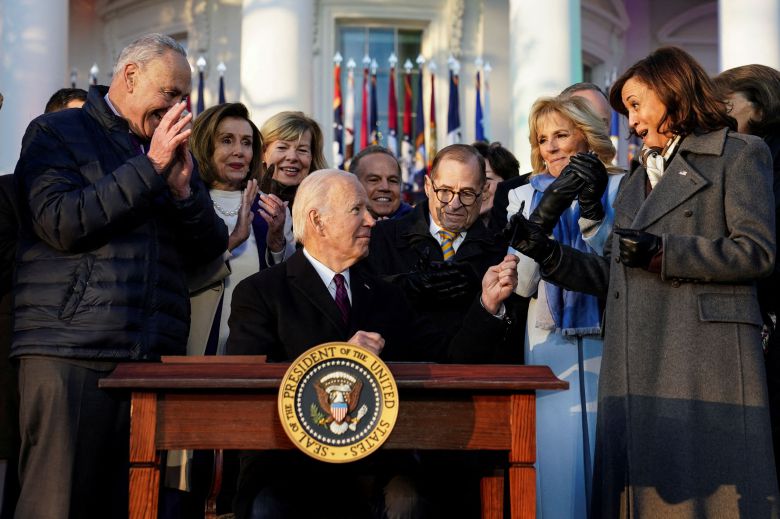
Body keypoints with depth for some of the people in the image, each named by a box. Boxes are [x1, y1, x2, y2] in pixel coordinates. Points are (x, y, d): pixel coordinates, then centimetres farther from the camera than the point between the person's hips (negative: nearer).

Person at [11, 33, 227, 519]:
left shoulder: (174, 150, 21)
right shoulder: (56, 133, 6)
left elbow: (211, 250, 16)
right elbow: (61, 223, -10)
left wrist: (184, 188, -2)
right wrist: (150, 165, -8)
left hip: (153, 356, 5)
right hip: (70, 352, -5)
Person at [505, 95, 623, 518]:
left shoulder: (617, 189, 4)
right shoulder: (526, 197, 11)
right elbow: (522, 284, 0)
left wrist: (593, 209, -16)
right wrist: (544, 216, -13)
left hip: (606, 347, -1)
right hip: (550, 351, 1)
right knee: (557, 463, -2)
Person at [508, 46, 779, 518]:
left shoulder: (739, 153, 5)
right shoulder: (637, 181, 26)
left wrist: (662, 251, -13)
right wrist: (545, 251, 11)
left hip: (705, 361, -6)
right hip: (638, 369, 6)